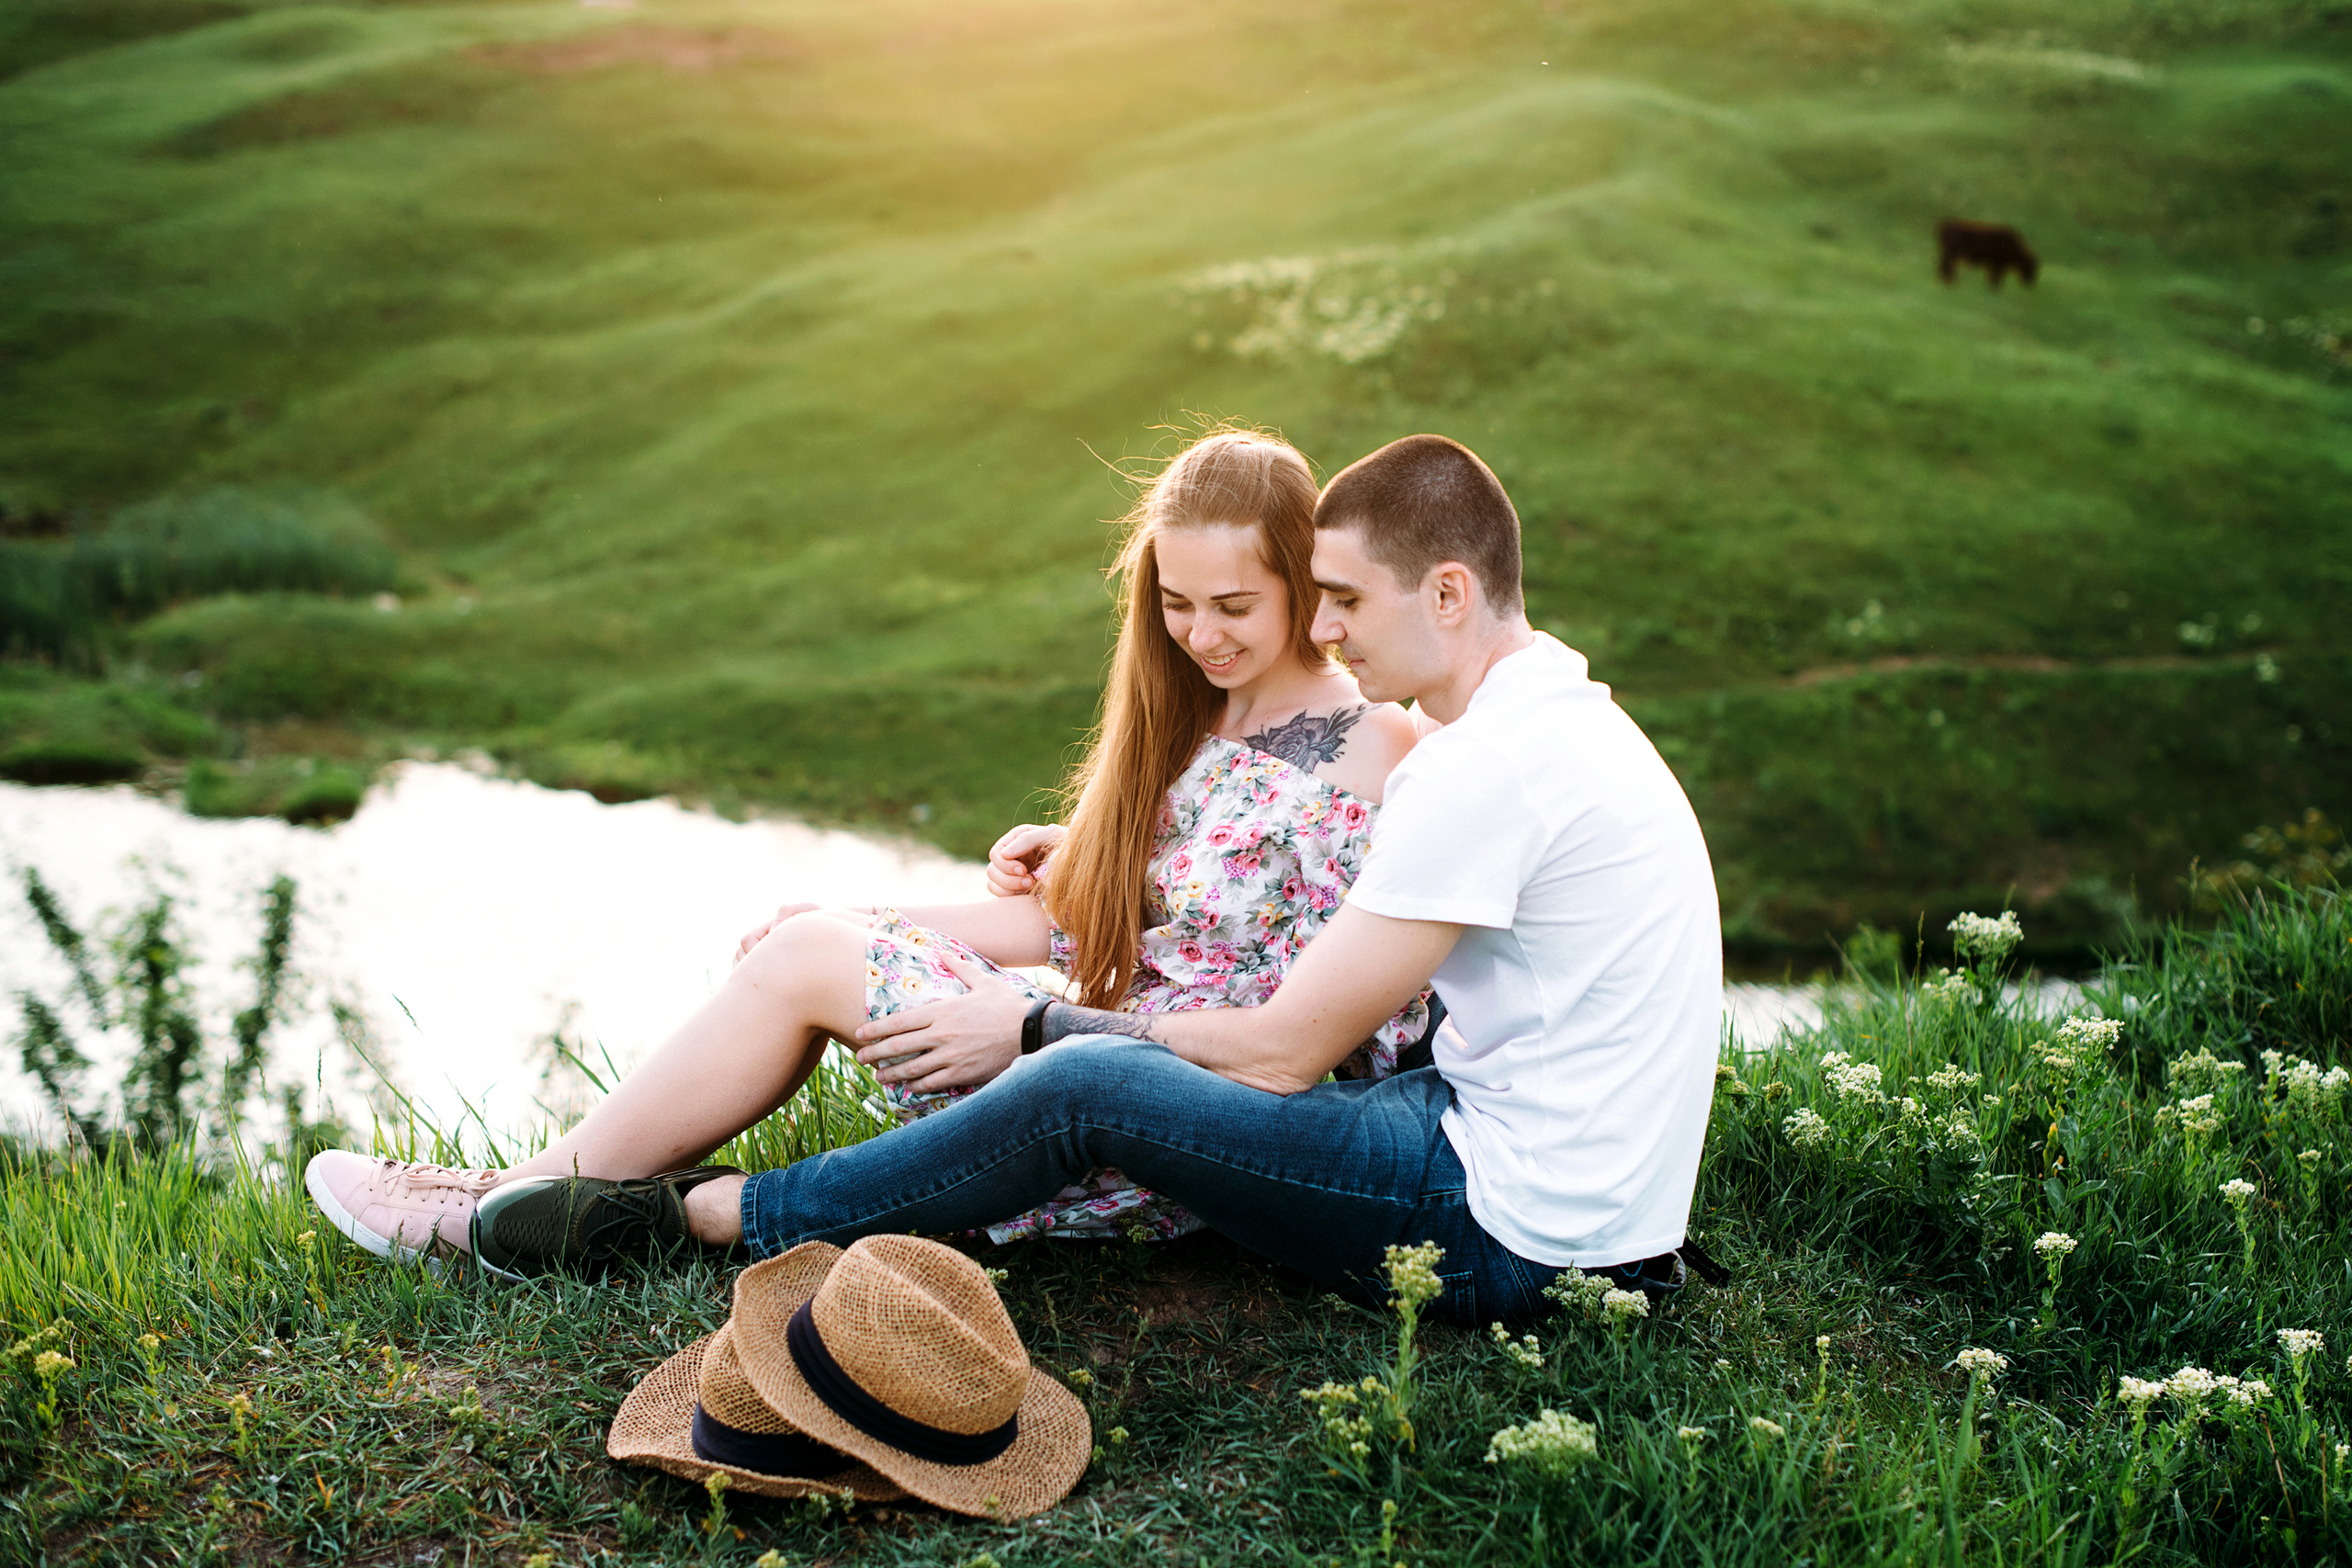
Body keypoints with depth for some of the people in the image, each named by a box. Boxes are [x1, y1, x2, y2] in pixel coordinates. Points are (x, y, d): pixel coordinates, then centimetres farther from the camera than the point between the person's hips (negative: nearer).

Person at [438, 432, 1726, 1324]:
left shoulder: (1490, 767, -22)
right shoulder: (1557, 712, 11)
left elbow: (1283, 1052, -18)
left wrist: (1039, 1025, -5)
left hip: (1513, 1234, -10)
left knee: (1084, 1083, -15)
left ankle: (734, 1216, 3)